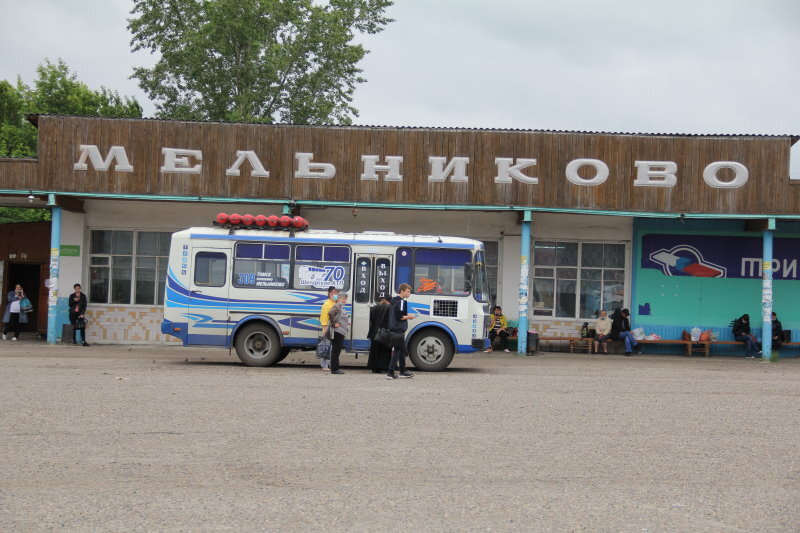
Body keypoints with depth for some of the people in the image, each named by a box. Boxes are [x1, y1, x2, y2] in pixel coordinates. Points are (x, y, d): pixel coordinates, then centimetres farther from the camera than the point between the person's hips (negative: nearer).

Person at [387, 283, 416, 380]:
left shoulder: (396, 300, 16)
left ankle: (403, 371, 26)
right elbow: (399, 317, -21)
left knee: (402, 349, 18)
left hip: (394, 328, 10)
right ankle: (390, 373, -10)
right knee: (397, 350, -8)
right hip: (398, 329, -10)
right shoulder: (401, 301, -15)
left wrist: (407, 316, 15)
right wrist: (408, 317, -7)